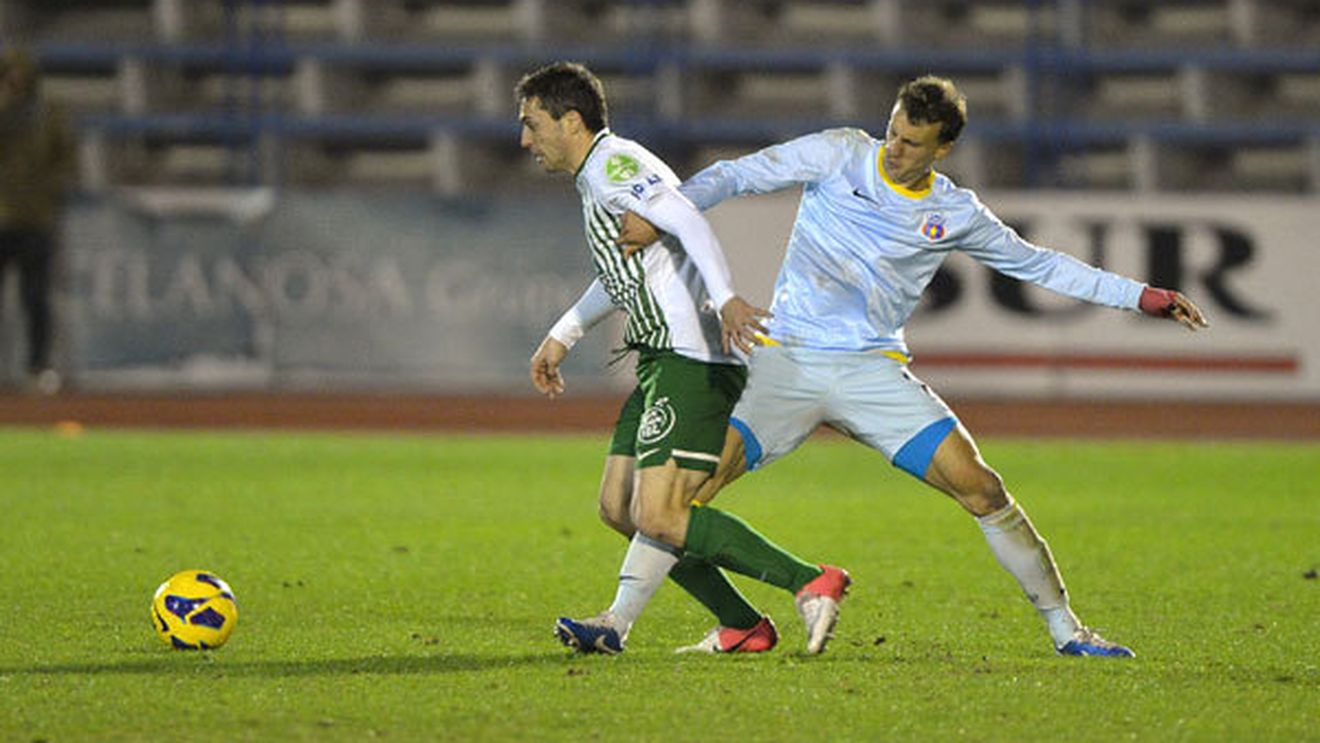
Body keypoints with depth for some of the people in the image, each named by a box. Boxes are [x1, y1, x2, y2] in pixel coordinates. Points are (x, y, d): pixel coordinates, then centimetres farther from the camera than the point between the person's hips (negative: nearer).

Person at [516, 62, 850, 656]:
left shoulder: (614, 164, -9)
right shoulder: (597, 175, 23)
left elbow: (687, 222, -25)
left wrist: (724, 298, -40)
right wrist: (563, 335, 42)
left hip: (694, 359, -11)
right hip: (664, 362, 11)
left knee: (659, 518, -18)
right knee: (618, 507, 10)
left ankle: (811, 584, -15)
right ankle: (741, 626, 10)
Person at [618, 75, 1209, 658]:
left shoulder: (955, 214, 6)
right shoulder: (838, 156, -1)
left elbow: (1039, 265, 19)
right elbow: (735, 176, -3)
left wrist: (1143, 298, 17)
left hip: (874, 370, 2)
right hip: (787, 362, -1)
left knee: (979, 487, -10)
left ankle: (1064, 627, 3)